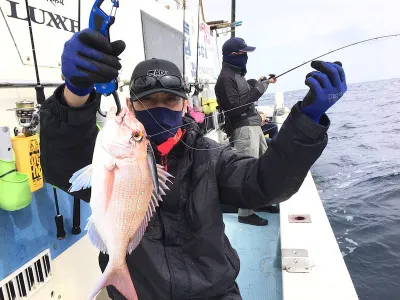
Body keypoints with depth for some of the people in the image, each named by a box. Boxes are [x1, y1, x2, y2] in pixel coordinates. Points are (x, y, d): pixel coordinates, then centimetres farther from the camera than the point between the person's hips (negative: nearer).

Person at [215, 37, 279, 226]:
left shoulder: (237, 74, 18)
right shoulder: (225, 78, -12)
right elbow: (235, 105, -22)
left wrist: (259, 82, 15)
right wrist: (258, 89, -17)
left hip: (254, 125, 10)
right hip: (243, 128, -10)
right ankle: (245, 213, 3)